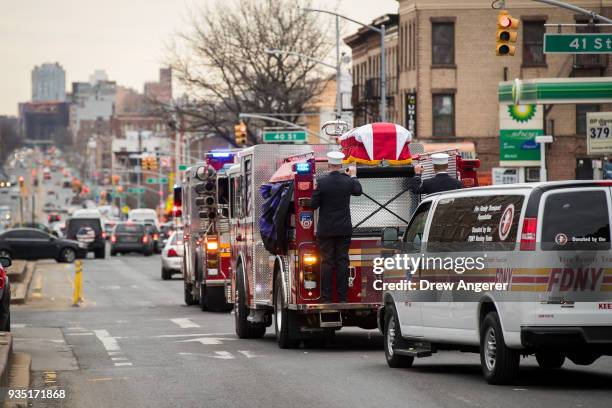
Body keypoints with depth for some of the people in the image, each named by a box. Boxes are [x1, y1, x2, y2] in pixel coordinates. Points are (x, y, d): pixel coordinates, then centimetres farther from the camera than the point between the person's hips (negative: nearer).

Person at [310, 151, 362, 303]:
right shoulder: (348, 181, -4)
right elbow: (358, 191, 19)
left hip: (326, 229, -2)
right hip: (344, 229, 2)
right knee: (342, 261, 5)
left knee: (327, 262, 1)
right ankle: (342, 297, 5)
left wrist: (315, 192, 11)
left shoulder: (322, 182, -12)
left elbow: (313, 205, -8)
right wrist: (353, 176, 35)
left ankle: (326, 298, 0)